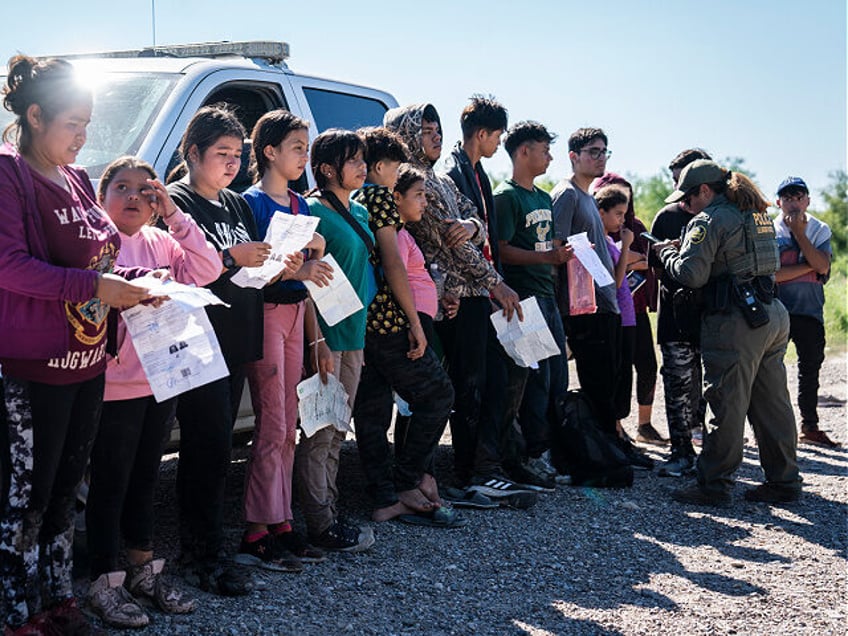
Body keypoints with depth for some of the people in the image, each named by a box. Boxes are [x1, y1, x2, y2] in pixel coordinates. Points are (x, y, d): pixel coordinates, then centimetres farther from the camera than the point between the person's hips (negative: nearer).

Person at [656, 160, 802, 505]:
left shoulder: (710, 220, -9)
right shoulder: (757, 214, 18)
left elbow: (691, 274, -15)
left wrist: (667, 253, 4)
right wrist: (683, 248, 19)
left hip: (736, 321, -9)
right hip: (774, 315, 9)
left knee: (727, 405, -3)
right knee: (772, 402, 12)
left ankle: (714, 485, 3)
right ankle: (783, 480, 18)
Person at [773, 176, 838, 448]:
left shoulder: (820, 230, 6)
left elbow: (823, 266, -12)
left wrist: (799, 232, -14)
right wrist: (808, 266, -15)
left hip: (811, 311, 3)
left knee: (810, 369, 12)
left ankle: (810, 427, 24)